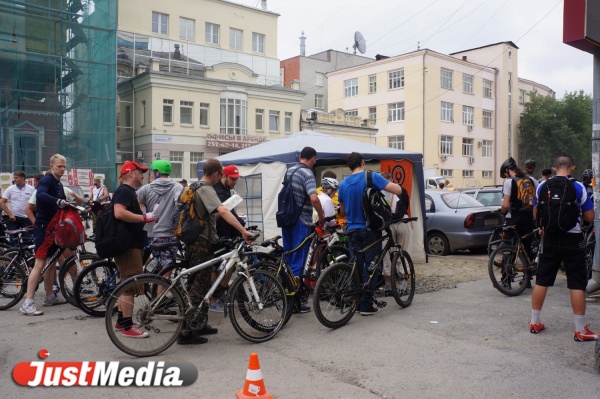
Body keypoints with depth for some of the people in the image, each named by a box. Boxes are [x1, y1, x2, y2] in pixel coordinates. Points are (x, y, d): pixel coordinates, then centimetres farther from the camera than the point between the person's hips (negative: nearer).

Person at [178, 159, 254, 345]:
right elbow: (223, 211, -33)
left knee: (202, 286, 18)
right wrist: (243, 231, -38)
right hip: (202, 243, -10)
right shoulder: (206, 190, -17)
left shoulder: (195, 187, 15)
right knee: (198, 288, -5)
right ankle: (185, 332, -2)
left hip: (195, 241, 10)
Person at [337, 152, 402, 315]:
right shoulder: (372, 177, -10)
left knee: (356, 267, 12)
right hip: (370, 230, -4)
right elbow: (398, 190, -16)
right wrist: (390, 183, 5)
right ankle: (366, 305, 2)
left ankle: (357, 302, 18)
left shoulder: (343, 184, 4)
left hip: (352, 230, 4)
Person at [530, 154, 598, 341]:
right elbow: (590, 217, -5)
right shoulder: (578, 187, -9)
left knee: (541, 281, 11)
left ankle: (534, 322, 18)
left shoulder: (542, 186, 0)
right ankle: (581, 330, 8)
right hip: (572, 240, -3)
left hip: (550, 238, 3)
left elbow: (536, 214, 7)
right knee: (577, 285, 4)